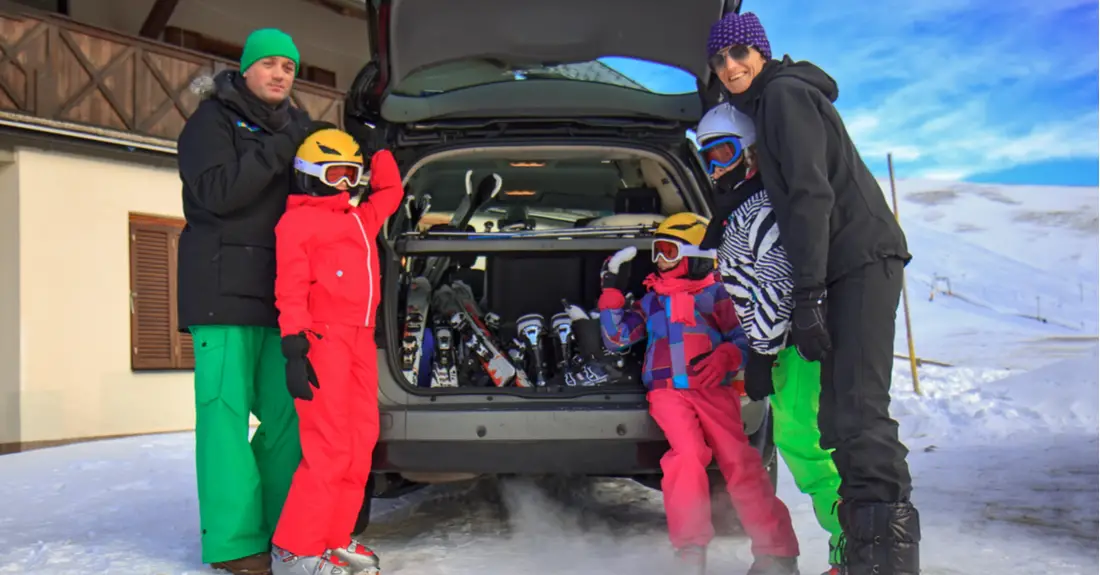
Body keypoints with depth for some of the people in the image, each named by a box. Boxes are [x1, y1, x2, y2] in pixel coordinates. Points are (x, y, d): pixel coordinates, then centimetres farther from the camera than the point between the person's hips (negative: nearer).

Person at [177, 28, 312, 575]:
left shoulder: (294, 126, 20)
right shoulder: (213, 120, 1)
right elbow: (217, 192, -15)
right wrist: (280, 148, -16)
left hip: (278, 294, 6)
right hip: (224, 289, -6)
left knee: (285, 412, 4)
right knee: (226, 410, -7)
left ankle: (275, 525, 15)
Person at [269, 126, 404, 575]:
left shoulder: (362, 219, 22)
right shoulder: (297, 221, -1)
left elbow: (390, 190, 39)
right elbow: (290, 289, -9)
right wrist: (294, 348, -16)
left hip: (362, 340, 8)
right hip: (322, 339, -8)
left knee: (360, 445, 7)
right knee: (328, 447, -12)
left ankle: (335, 539, 16)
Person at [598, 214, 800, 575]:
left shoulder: (715, 294, 12)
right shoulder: (650, 301, 23)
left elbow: (743, 338, 8)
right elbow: (616, 338, 18)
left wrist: (725, 358, -13)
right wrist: (612, 289, 14)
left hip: (713, 390, -2)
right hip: (667, 392, 2)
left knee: (738, 461, -15)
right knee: (689, 454, -24)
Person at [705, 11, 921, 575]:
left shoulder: (785, 93, -7)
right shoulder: (763, 106, 22)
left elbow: (811, 195, -17)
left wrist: (808, 294, -21)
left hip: (863, 259, -10)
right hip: (842, 268, 10)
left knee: (858, 408, -17)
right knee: (841, 412, 10)